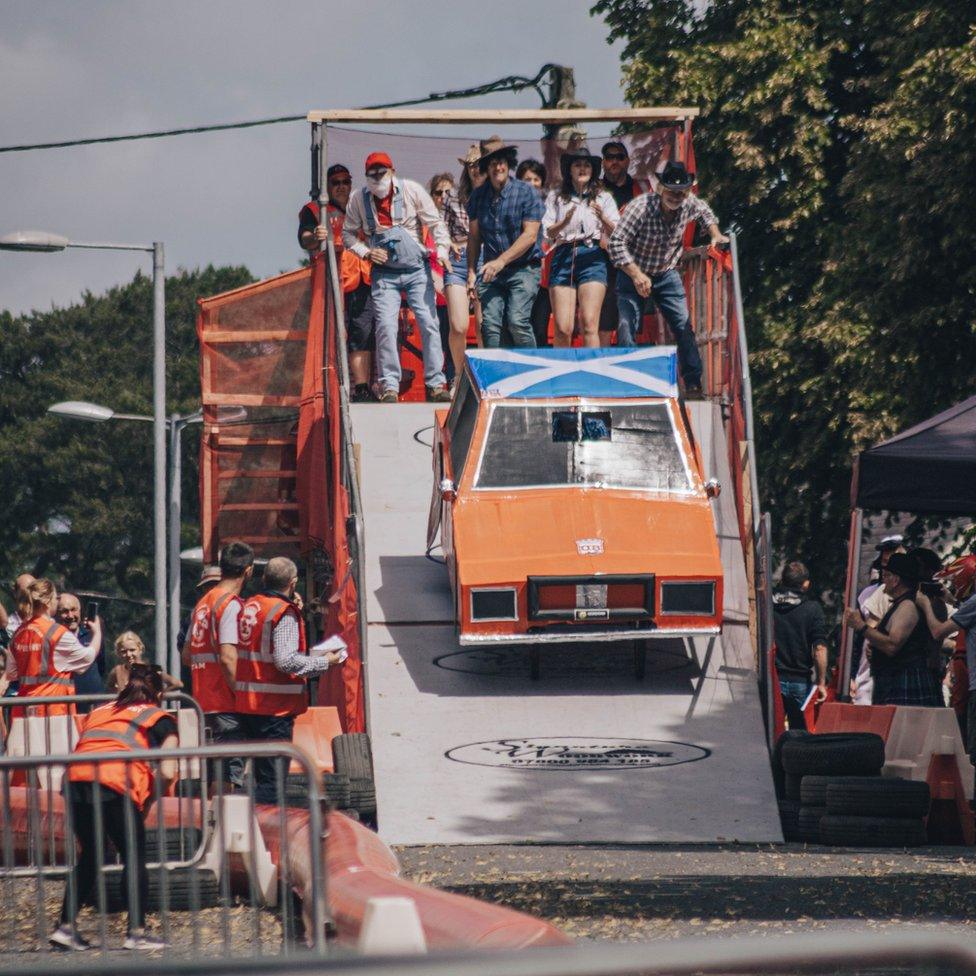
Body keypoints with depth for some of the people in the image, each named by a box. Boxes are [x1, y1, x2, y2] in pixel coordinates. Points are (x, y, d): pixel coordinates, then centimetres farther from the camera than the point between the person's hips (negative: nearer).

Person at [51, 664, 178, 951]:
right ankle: (136, 932, 6)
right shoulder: (160, 719, 17)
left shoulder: (98, 712, 30)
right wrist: (147, 804, 16)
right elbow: (167, 773, 3)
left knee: (89, 855, 21)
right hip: (116, 786, -5)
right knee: (134, 858, 10)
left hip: (76, 779, 5)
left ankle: (65, 927, 18)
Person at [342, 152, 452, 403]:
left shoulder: (411, 190, -8)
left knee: (429, 324, -6)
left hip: (416, 269, -1)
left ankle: (435, 384, -1)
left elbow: (435, 222, -4)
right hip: (384, 273, 1)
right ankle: (389, 386, -5)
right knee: (386, 327, -10)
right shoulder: (358, 199, -3)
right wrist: (366, 252, -9)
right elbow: (348, 234, 8)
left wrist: (442, 249, -18)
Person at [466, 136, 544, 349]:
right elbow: (474, 236, 14)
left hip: (523, 269, -4)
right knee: (490, 324, -10)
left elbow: (530, 235, -9)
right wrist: (471, 272, 7)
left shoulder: (526, 193, -3)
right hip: (492, 270, 4)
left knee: (517, 321, -18)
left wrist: (502, 261, -15)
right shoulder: (479, 196, 8)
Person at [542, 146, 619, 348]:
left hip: (592, 257, -1)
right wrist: (565, 221, -12)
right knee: (562, 329, -7)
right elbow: (547, 233, 6)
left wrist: (602, 218, -13)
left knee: (590, 325, -14)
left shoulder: (603, 197, 14)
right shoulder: (556, 197, 14)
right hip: (563, 257, 1)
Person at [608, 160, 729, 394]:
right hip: (634, 273, -4)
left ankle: (694, 383, 3)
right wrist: (636, 275, -41)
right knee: (627, 329, -11)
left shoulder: (689, 204, -14)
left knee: (684, 327, -2)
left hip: (667, 274, 4)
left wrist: (716, 235, -2)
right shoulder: (641, 207, -31)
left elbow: (705, 212, 13)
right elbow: (616, 243, -34)